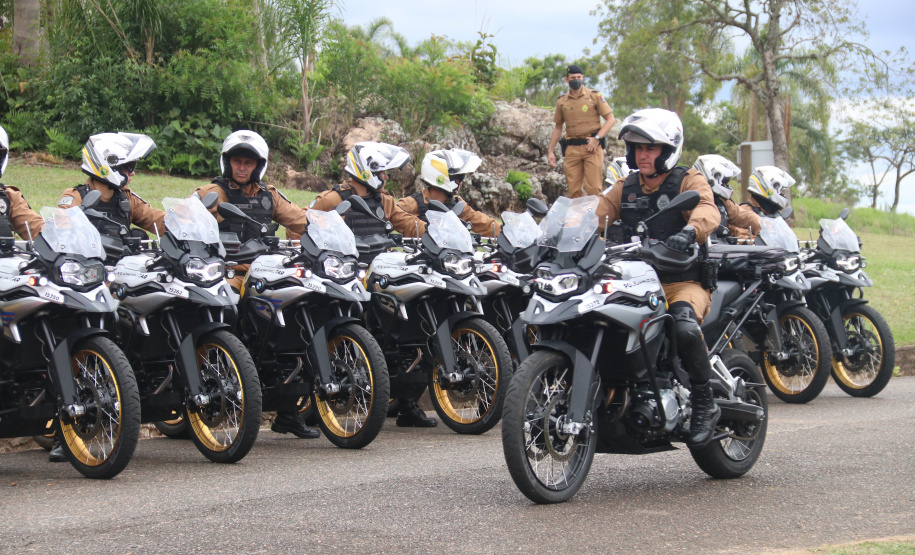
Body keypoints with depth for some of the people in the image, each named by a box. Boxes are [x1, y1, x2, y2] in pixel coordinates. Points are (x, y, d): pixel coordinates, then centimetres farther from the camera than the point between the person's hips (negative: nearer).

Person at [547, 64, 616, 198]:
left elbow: (611, 119, 3)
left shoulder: (594, 96, 5)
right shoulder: (562, 101, 14)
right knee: (574, 191, -1)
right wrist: (550, 151, 15)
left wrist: (597, 138, -10)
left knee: (593, 189, -11)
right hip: (572, 149, 3)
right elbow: (558, 127, 22)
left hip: (592, 147, -3)